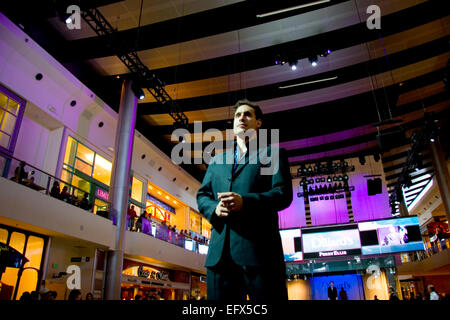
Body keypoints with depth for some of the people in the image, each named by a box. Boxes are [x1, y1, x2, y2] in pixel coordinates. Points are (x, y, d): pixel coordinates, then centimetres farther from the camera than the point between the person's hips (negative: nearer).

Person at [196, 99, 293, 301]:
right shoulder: (217, 160, 25)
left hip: (259, 248, -4)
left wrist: (245, 202, -18)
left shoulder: (272, 154, 11)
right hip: (220, 252, 4)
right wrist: (214, 208, -6)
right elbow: (202, 195, 19)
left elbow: (283, 194, -1)